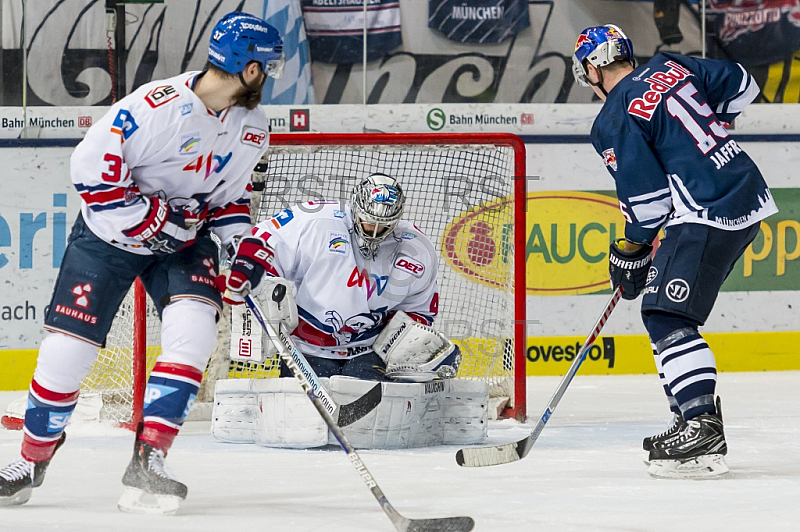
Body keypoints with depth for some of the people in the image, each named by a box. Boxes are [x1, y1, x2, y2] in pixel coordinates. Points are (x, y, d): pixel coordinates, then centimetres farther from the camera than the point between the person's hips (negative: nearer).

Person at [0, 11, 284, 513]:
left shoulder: (253, 126, -3)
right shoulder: (158, 105, -28)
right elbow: (90, 165, -25)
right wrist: (152, 218, -24)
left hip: (185, 240, 5)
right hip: (110, 234, -5)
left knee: (193, 333, -20)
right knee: (67, 348, -6)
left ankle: (147, 461, -17)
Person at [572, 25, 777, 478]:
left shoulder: (614, 121, -9)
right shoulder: (672, 67, 13)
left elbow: (647, 198, -12)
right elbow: (742, 85, 23)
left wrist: (631, 252, 5)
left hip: (708, 215, -9)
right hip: (750, 194, 9)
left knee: (667, 316, -11)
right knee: (671, 309, 17)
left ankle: (702, 427, -21)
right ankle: (696, 413, 17)